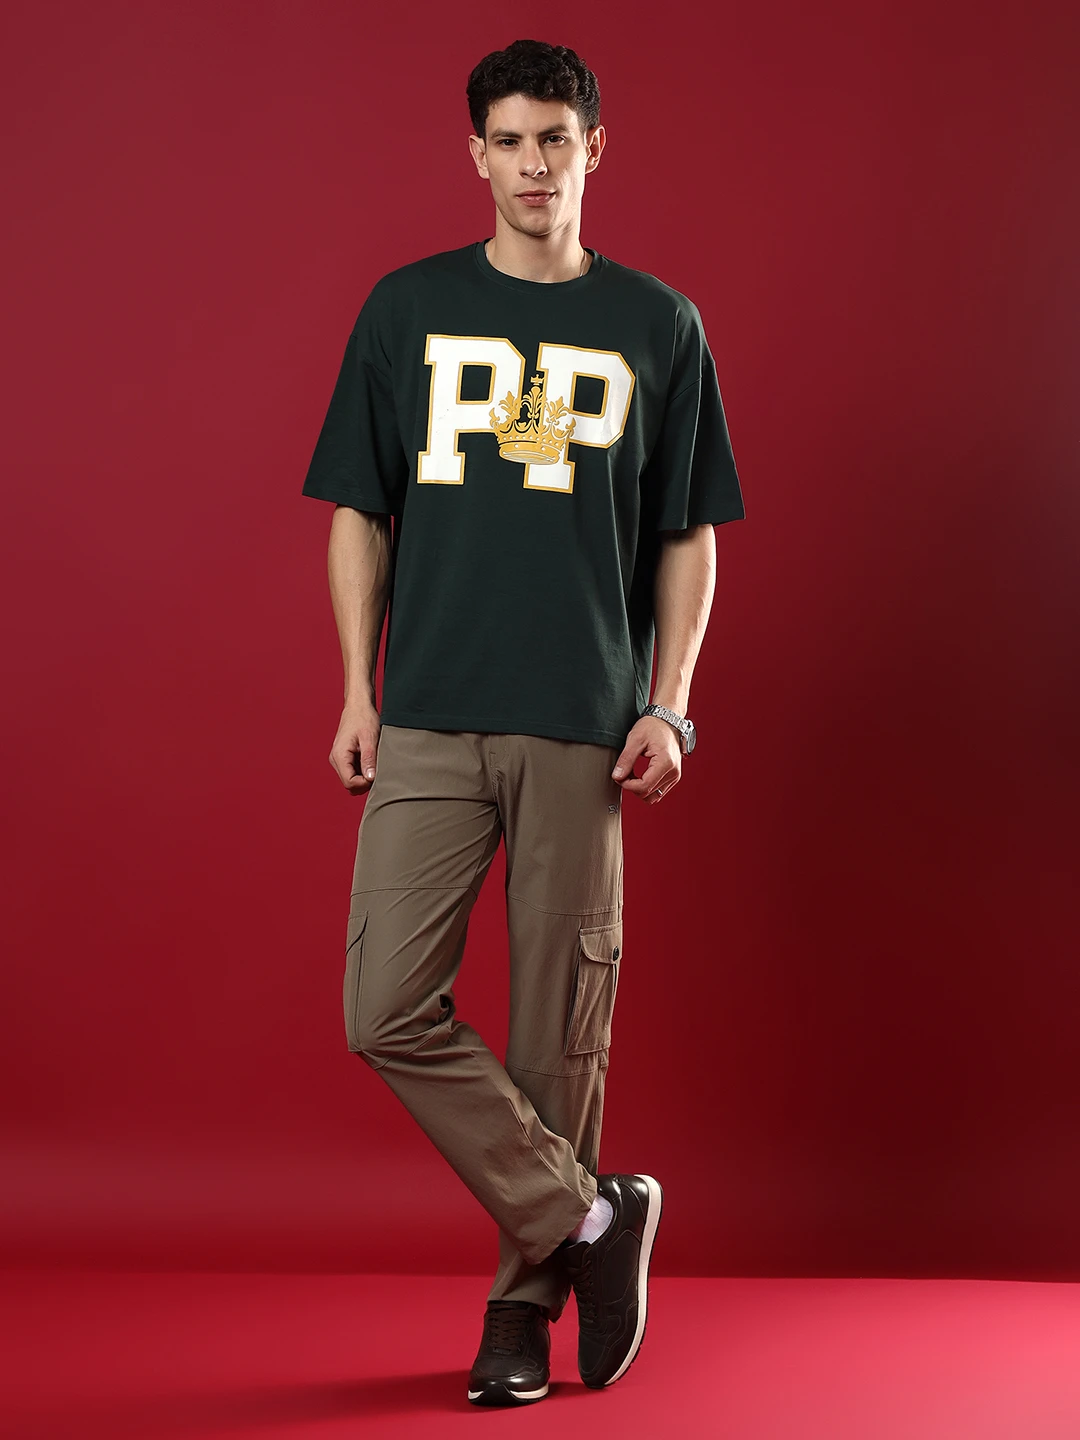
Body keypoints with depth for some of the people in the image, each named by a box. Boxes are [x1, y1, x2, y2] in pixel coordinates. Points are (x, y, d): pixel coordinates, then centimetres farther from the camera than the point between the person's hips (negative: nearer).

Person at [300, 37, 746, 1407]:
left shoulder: (658, 325, 7)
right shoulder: (408, 307, 8)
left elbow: (689, 536, 9)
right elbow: (360, 513, 10)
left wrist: (668, 707, -1)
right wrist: (358, 693, 3)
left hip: (584, 728, -1)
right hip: (429, 725, 1)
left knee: (558, 1032, 3)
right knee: (388, 1009, -8)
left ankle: (524, 1296, 18)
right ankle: (586, 1215, 7)